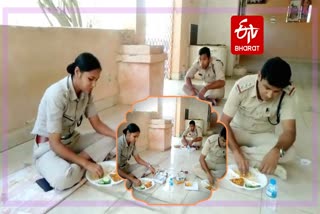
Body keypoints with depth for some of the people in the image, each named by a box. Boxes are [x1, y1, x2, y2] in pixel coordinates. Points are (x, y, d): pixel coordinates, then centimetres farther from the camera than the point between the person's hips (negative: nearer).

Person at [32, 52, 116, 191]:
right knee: (62, 178, -37)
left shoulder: (86, 92, -7)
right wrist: (87, 164, -31)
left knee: (110, 140, -6)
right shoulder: (56, 94, -30)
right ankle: (82, 163, -7)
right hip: (48, 147, -7)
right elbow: (55, 143, -28)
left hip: (72, 140, 8)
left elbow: (97, 124, 0)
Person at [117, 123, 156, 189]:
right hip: (117, 170, -9)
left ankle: (127, 179, -15)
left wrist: (149, 165, -15)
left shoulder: (132, 143, -4)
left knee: (145, 167, -7)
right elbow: (116, 169, -30)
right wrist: (133, 179, -33)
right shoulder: (119, 143, -28)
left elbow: (138, 159, 3)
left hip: (126, 167, 9)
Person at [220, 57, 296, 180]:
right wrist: (236, 152, -39)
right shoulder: (242, 86, -27)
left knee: (289, 153, -29)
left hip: (263, 135, 1)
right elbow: (224, 122, -27)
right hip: (238, 131, 0)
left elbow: (289, 131, -28)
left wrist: (276, 151, -50)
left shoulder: (287, 94, -23)